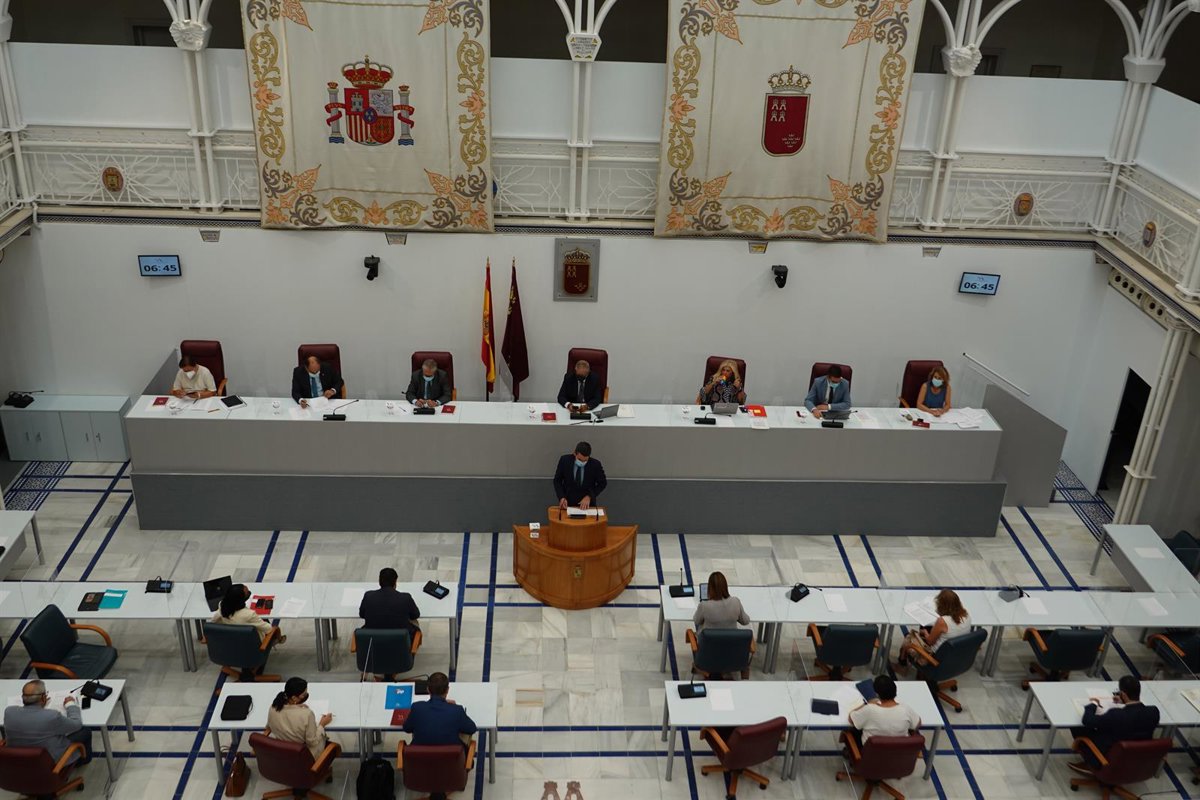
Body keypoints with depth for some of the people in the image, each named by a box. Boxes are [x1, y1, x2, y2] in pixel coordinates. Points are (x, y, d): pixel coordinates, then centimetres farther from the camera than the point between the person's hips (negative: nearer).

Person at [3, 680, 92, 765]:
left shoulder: (9, 712, -20)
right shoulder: (52, 716, -33)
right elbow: (77, 724, -13)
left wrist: (39, 704, 15)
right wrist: (71, 704, 3)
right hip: (52, 761, -5)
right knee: (85, 732, 16)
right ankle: (83, 759, 43)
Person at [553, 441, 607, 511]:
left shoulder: (595, 464, -13)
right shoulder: (564, 460, -10)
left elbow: (602, 483, 1)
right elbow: (557, 481, 0)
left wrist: (589, 496, -12)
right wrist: (562, 497, -15)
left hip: (587, 502, 0)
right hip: (568, 502, 0)